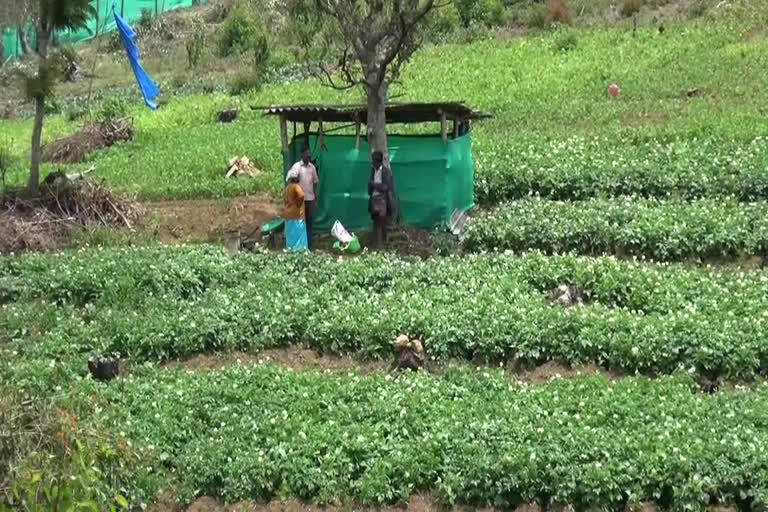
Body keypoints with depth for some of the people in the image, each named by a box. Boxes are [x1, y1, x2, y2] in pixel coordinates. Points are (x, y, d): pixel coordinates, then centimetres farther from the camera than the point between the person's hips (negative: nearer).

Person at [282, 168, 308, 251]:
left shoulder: (287, 187, 10)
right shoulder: (296, 186, -15)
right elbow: (301, 196, -32)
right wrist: (298, 205, -18)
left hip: (288, 214, 8)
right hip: (297, 215, -8)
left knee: (291, 235, 12)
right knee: (298, 234, -3)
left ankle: (291, 249, 14)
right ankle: (298, 250, -4)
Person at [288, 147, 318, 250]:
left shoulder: (312, 167, 8)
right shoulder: (296, 167, -6)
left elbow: (315, 183, 12)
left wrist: (316, 199, 9)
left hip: (310, 199, 4)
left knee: (309, 223, 7)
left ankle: (309, 246, 12)